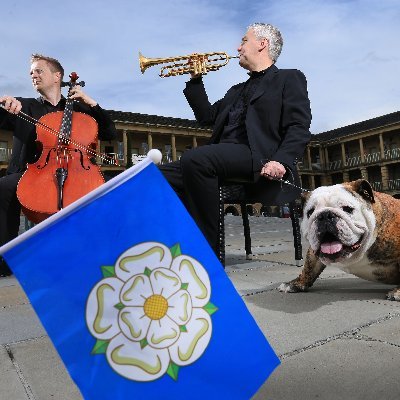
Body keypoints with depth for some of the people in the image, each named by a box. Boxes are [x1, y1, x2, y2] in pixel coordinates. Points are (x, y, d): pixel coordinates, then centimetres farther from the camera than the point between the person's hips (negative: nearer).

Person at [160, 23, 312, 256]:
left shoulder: (289, 79, 11)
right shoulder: (238, 90, 33)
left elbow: (299, 128, -3)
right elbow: (207, 116, 32)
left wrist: (281, 160, -20)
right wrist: (195, 79, 28)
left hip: (257, 159, -7)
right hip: (221, 159, 8)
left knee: (194, 159, -32)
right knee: (163, 176, -10)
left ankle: (208, 248, -24)